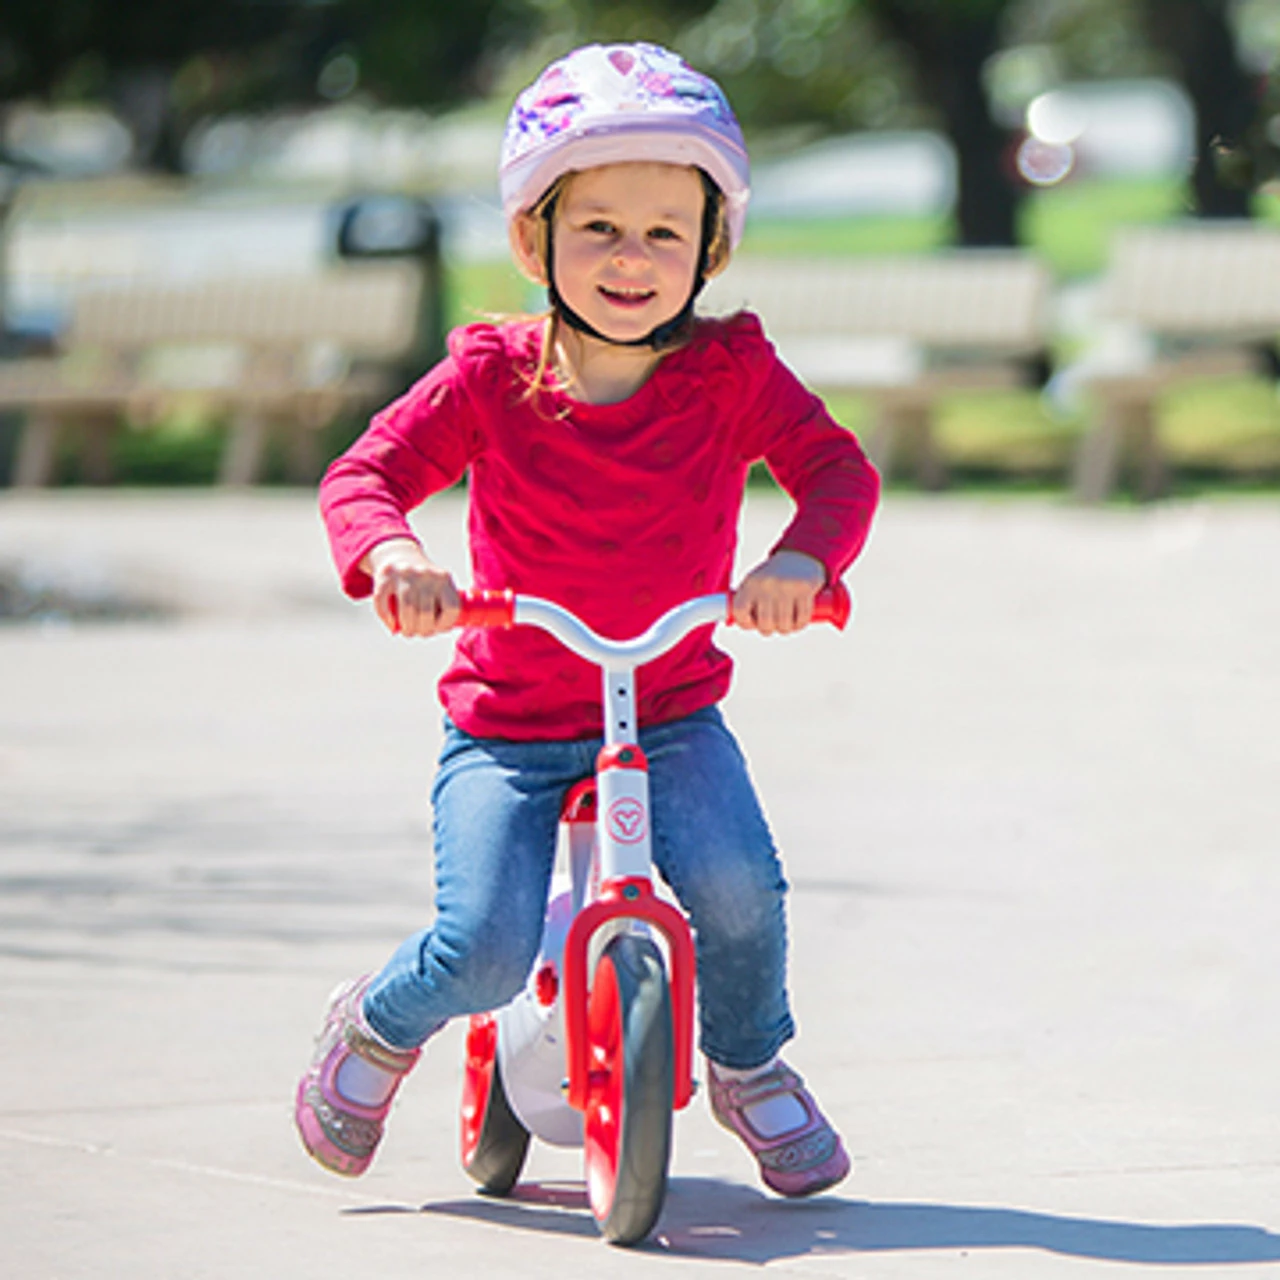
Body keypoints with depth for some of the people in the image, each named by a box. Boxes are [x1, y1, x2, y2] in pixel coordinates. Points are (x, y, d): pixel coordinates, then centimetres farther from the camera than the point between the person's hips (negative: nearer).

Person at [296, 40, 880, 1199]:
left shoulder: (732, 373, -6)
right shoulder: (493, 377, -8)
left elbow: (838, 469, -16)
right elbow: (363, 474, -11)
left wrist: (803, 556, -39)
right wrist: (392, 553, -35)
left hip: (672, 712, 1)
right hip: (507, 726, -1)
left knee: (737, 884, -26)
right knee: (485, 950, -20)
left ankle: (749, 1066, 7)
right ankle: (377, 1030, 17)